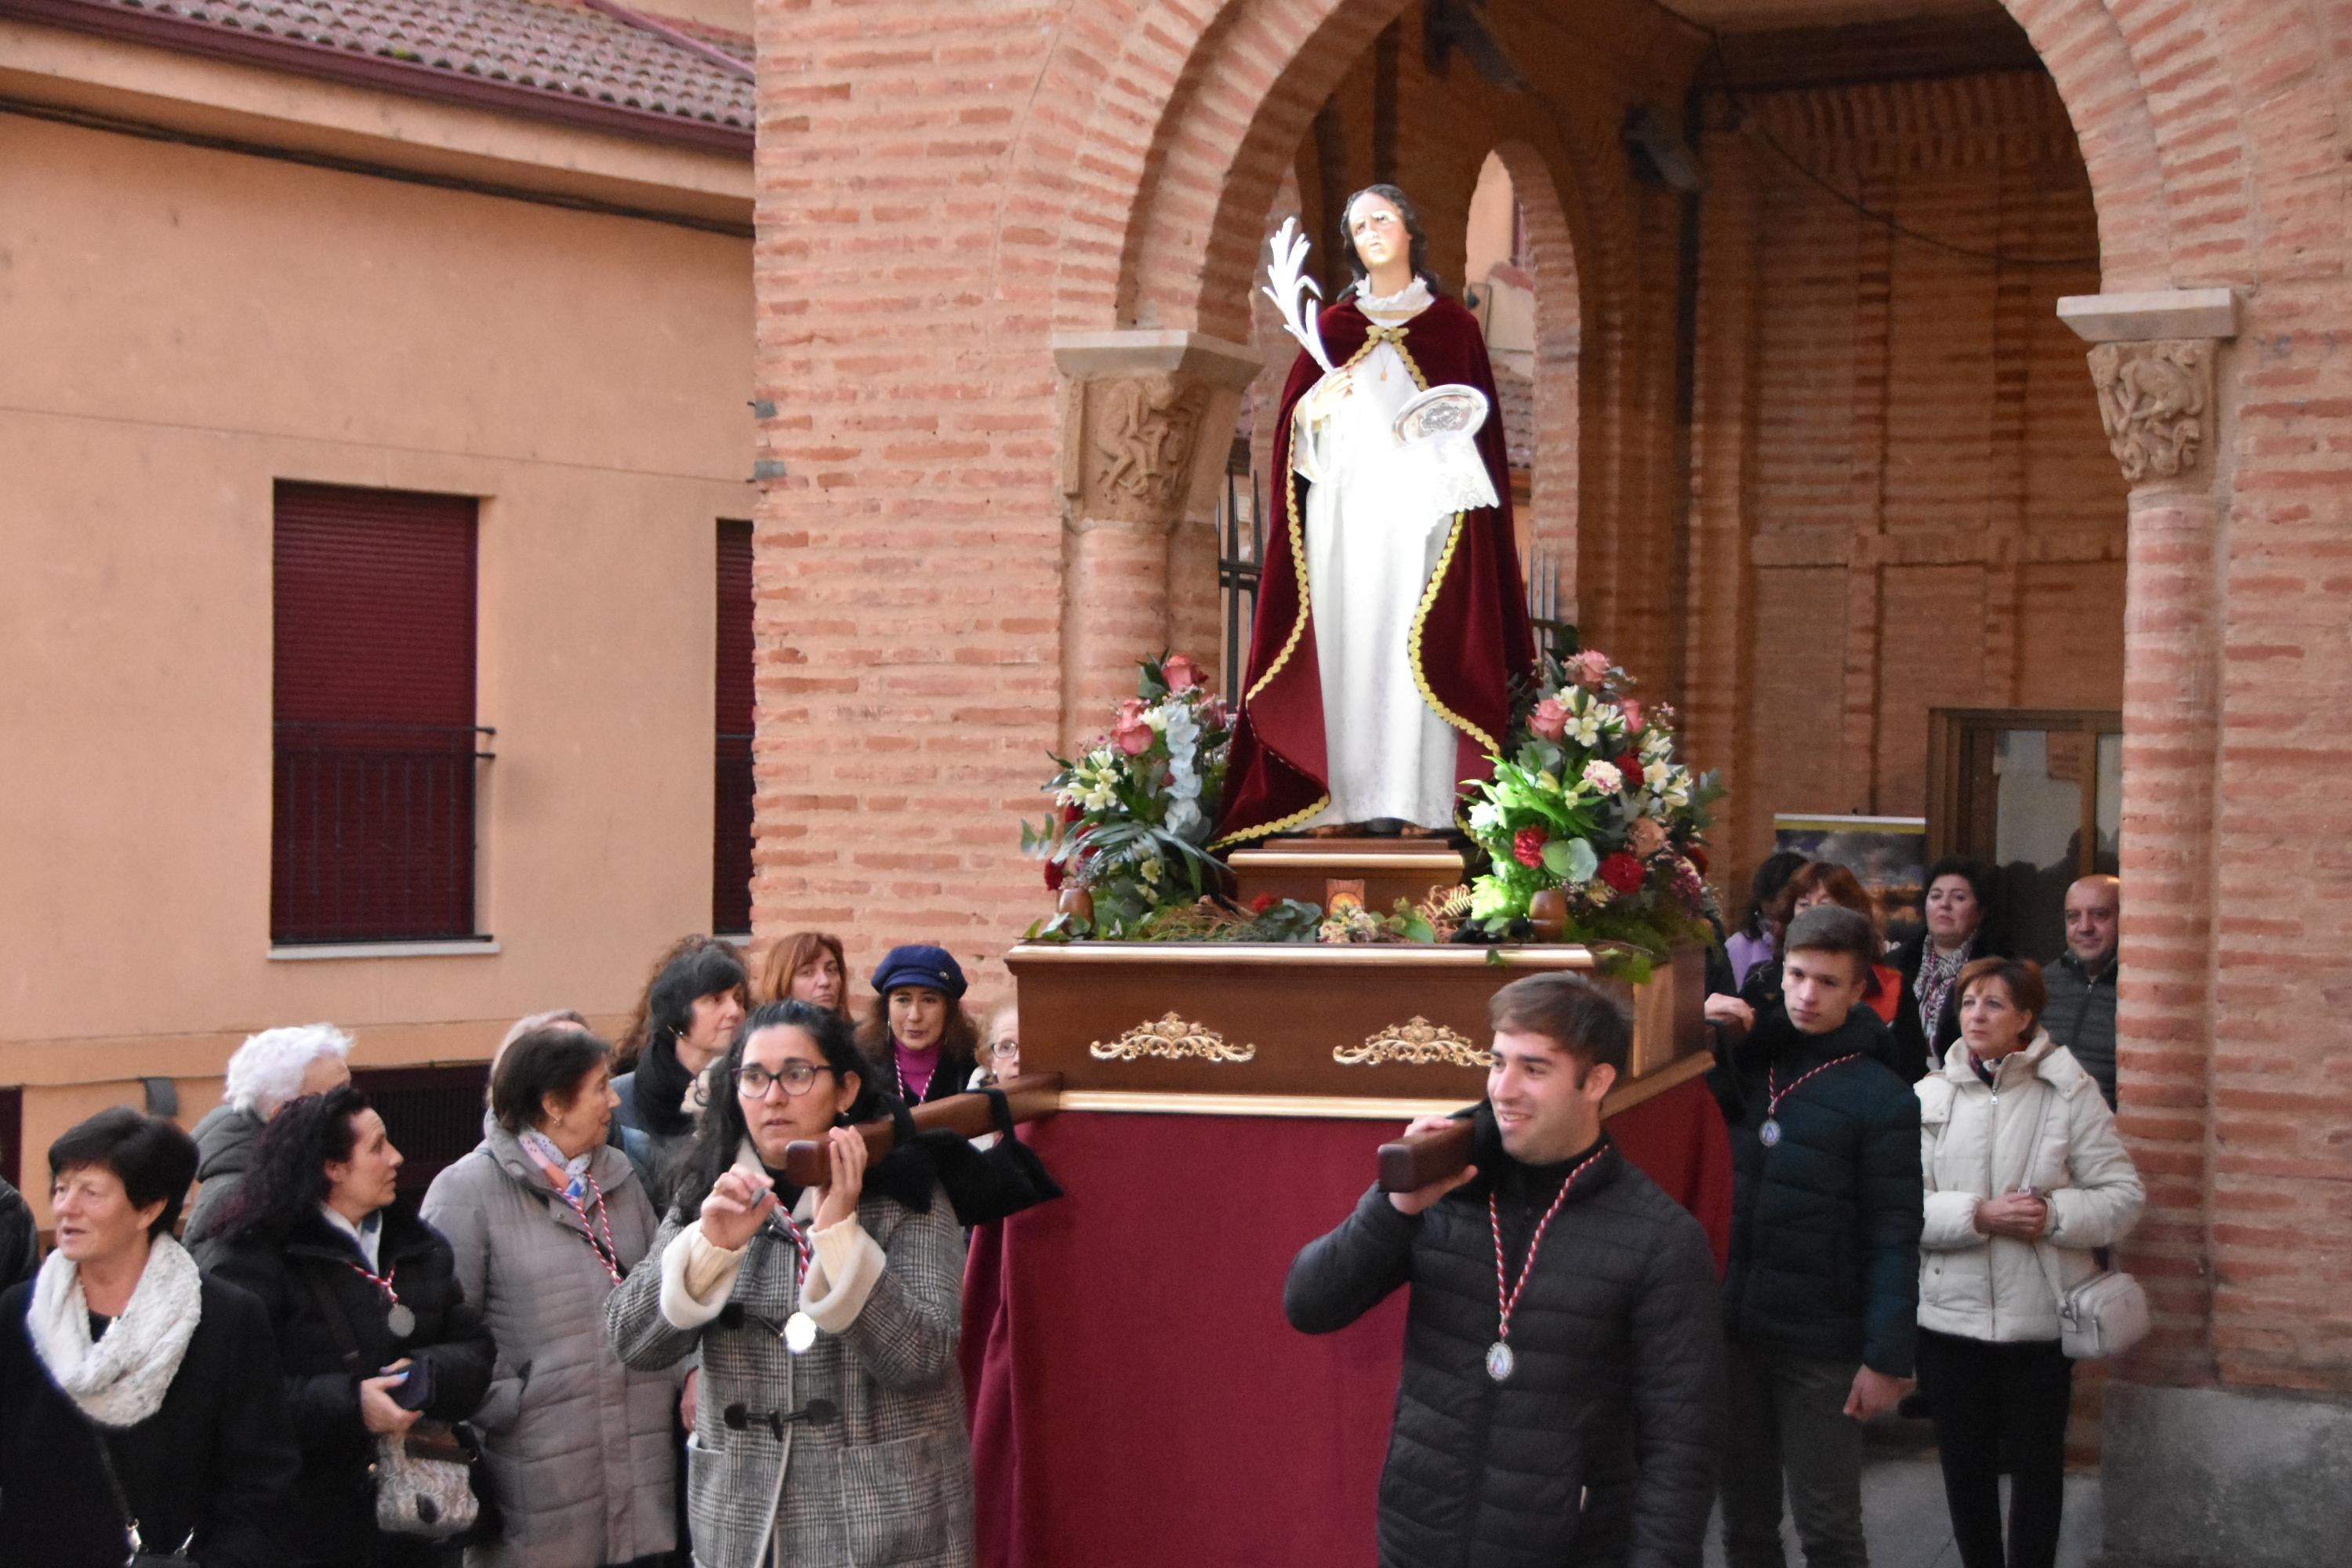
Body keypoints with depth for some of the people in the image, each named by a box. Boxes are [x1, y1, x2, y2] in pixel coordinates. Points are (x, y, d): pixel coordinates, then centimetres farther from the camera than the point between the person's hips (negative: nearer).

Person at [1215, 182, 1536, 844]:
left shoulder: (1453, 326, 10)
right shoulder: (1334, 326, 14)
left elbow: (1479, 436, 8)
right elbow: (1293, 427, 9)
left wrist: (1453, 457, -10)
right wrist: (1313, 407, -11)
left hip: (1420, 515, -1)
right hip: (1343, 512, 1)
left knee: (1418, 654, -7)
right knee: (1342, 649, -5)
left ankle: (1418, 806, -8)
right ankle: (1335, 804, -6)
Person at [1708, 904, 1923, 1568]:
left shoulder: (1882, 1098, -9)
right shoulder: (1744, 1062, 6)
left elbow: (1894, 1240, -10)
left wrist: (1886, 1359, -15)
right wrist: (1713, 1033, -10)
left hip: (1821, 1349, -5)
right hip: (1736, 1332, 5)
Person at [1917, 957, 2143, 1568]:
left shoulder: (2069, 1092, -3)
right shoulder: (1928, 1099, 2)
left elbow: (2123, 1194, -5)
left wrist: (2055, 1215, -21)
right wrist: (1980, 1216, -19)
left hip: (2039, 1316, -2)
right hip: (1951, 1313, 2)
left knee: (2037, 1464, 10)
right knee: (1965, 1464, 14)